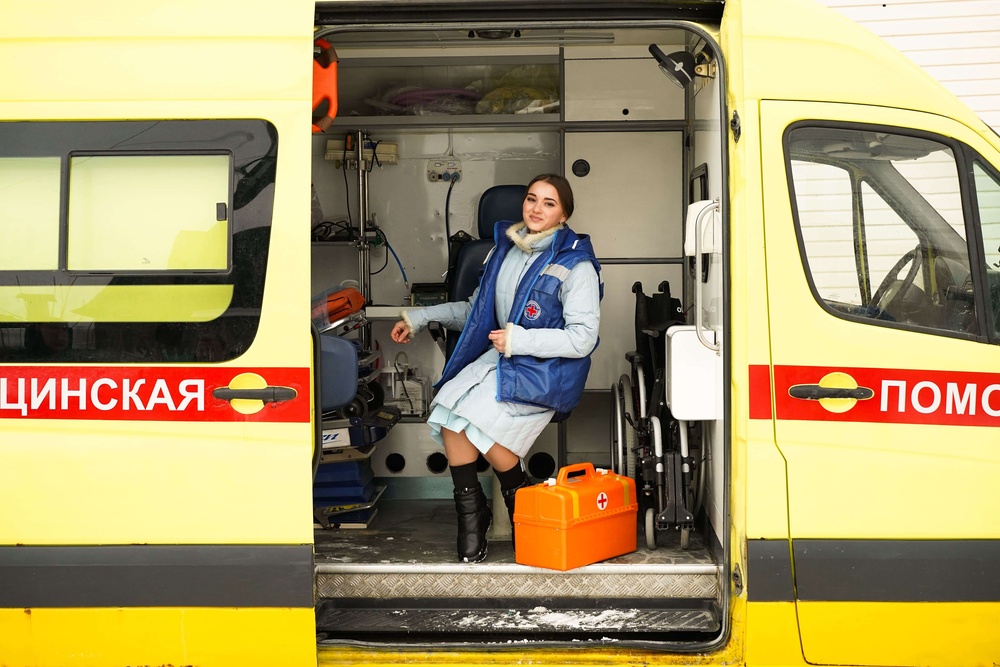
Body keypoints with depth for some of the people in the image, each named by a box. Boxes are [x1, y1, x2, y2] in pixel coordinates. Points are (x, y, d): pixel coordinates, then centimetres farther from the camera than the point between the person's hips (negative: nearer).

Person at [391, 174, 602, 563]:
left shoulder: (575, 265, -9)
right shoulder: (505, 251, 13)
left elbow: (582, 339, -14)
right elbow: (476, 310, 24)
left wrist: (521, 339, -19)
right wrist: (420, 318, 20)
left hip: (547, 370, -6)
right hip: (500, 357, 6)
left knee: (473, 416, -26)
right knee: (449, 406, -21)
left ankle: (521, 499, 0)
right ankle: (471, 512, -6)